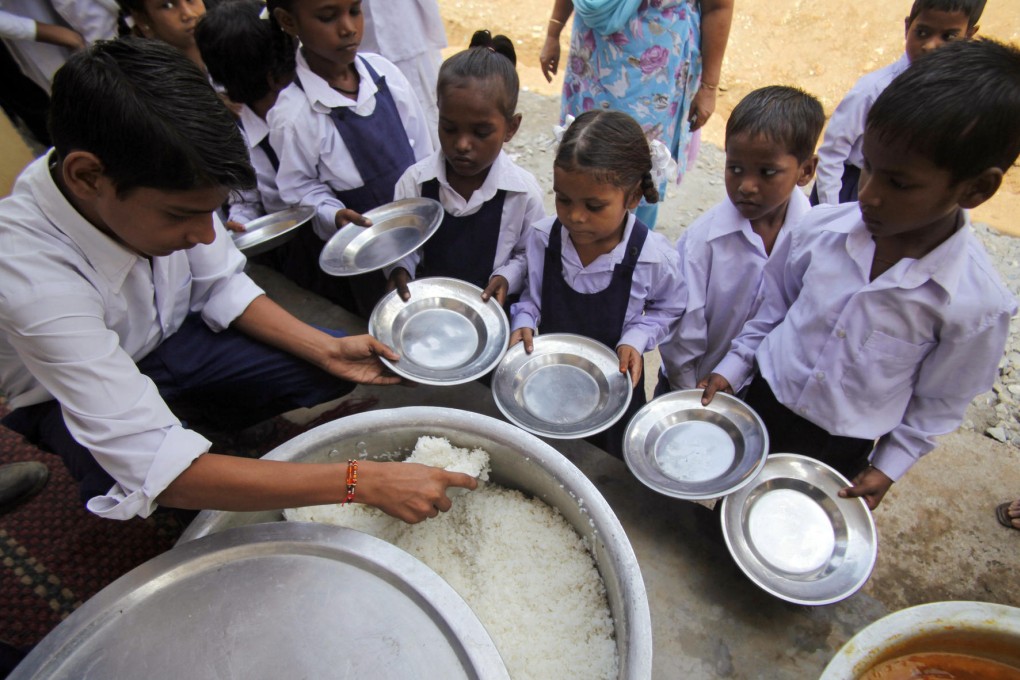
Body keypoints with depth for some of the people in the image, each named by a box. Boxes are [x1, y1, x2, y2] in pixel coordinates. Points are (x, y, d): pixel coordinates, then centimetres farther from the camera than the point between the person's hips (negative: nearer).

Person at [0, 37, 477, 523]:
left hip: (172, 335, 4)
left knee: (335, 370, -9)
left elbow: (221, 287, -7)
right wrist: (361, 482, -47)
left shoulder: (167, 185, -26)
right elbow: (153, 467, -43)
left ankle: (198, 421, 12)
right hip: (74, 392, -3)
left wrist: (327, 350, -21)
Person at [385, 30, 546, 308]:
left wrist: (506, 277, -14)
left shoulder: (523, 190, -11)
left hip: (491, 307, 0)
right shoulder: (415, 180, -8)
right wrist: (400, 269, -13)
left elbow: (529, 254, 3)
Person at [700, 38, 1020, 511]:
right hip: (764, 401, 3)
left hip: (842, 449, -2)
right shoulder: (821, 228, -17)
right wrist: (733, 366, -1)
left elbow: (939, 402, -7)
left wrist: (888, 468, -5)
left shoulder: (978, 305, -22)